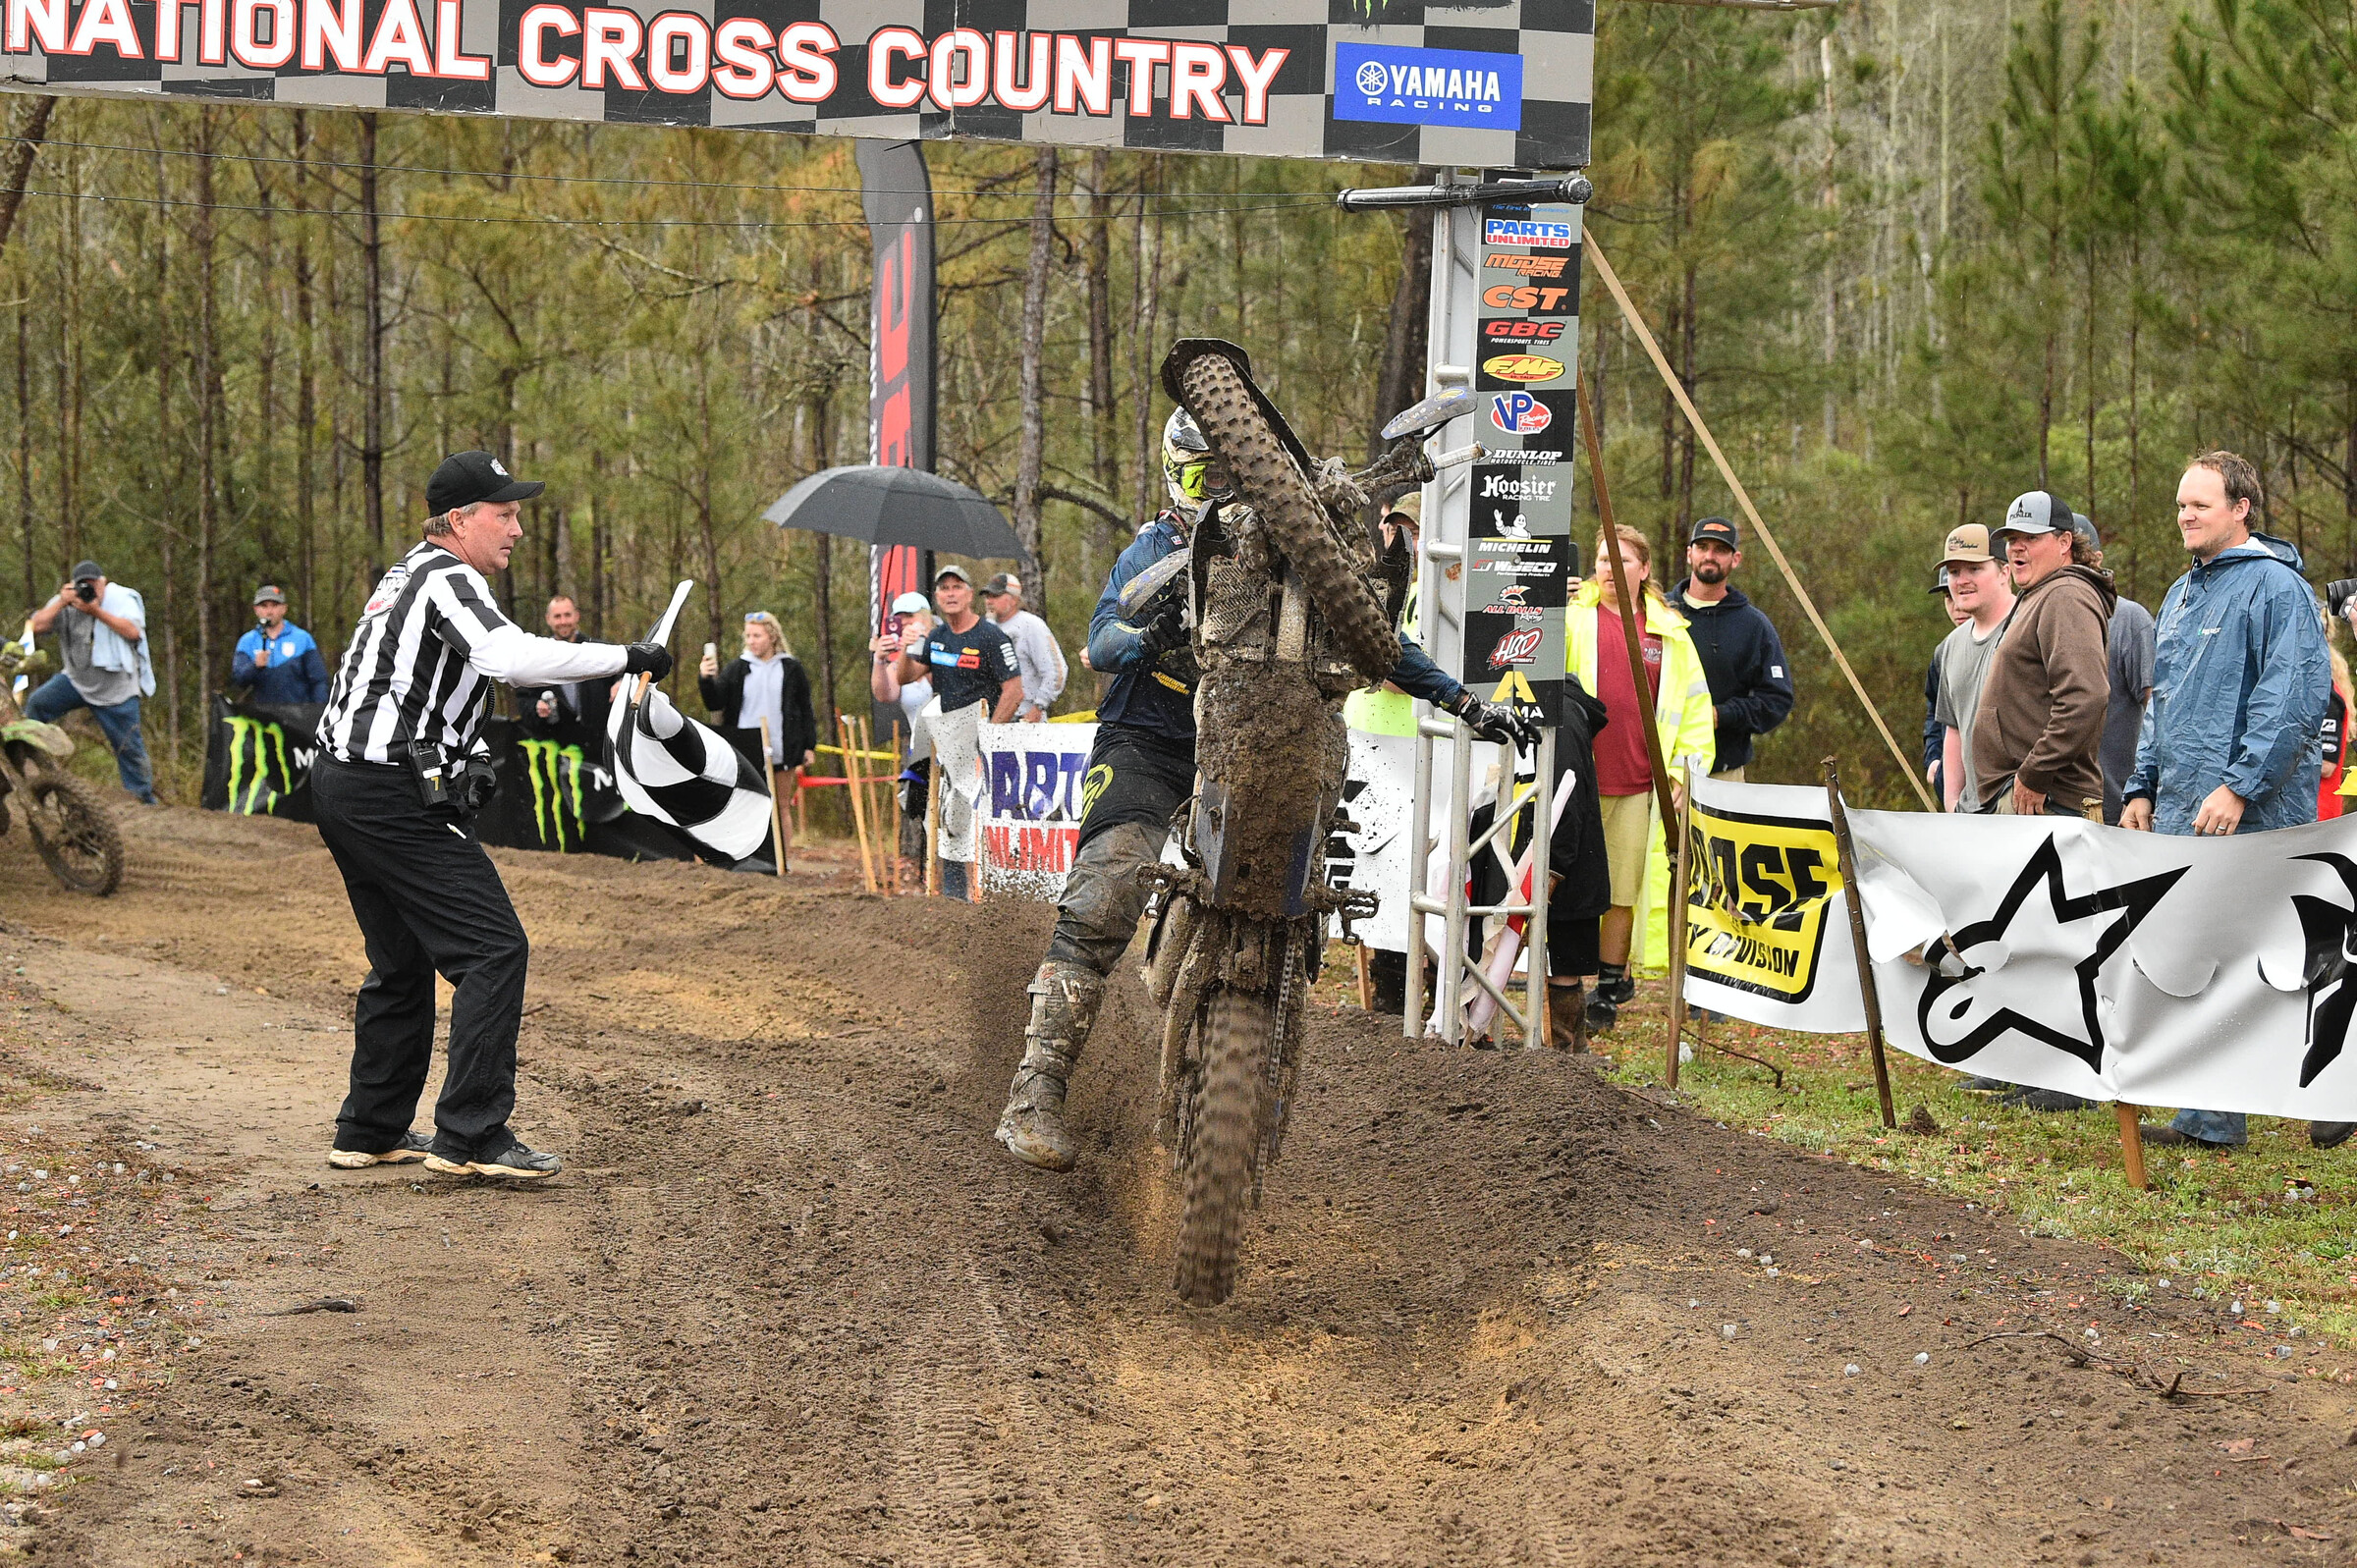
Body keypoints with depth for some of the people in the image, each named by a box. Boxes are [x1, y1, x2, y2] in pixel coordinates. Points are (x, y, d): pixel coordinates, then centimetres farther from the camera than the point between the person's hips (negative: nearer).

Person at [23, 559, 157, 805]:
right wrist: (61, 603, -17)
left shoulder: (121, 599, -6)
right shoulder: (66, 604, 1)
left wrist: (97, 611, -23)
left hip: (116, 689, -3)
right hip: (76, 679, 3)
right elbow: (36, 627, -7)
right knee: (36, 704, -18)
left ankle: (144, 799, 8)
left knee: (129, 746, -1)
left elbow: (133, 632, -21)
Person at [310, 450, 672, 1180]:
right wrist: (624, 657, -25)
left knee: (403, 961, 20)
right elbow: (508, 656, -29)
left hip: (342, 785, 11)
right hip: (392, 796, -11)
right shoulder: (446, 578, -12)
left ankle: (371, 1132, 26)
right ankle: (471, 1137, -14)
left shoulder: (405, 574, 20)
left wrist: (469, 754, 16)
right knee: (494, 948, -10)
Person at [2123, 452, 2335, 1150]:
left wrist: (2239, 787, -21)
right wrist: (2143, 789, 19)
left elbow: (2296, 698, -17)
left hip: (2253, 816, -9)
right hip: (2180, 814, 9)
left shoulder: (2275, 585, -8)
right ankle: (2212, 1116, 10)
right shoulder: (2181, 595, 20)